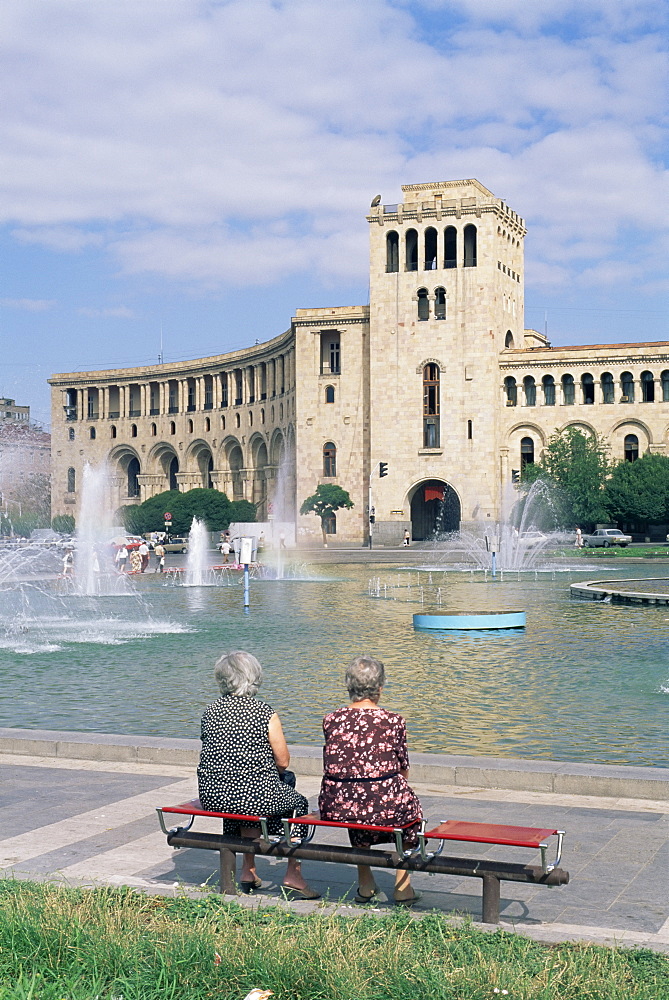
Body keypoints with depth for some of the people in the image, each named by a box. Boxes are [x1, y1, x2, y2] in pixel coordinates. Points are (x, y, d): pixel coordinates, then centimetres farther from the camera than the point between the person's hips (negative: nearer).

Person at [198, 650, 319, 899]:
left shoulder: (210, 711, 4)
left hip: (212, 796, 5)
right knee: (297, 803, 25)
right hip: (255, 796, -5)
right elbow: (283, 762, -5)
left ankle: (248, 871, 40)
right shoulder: (265, 713, -10)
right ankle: (293, 875, 25)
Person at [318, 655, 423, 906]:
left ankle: (365, 886, 42)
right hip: (383, 809, -3)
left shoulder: (331, 719, 2)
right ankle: (402, 887, 33)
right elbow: (403, 771, 8)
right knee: (409, 804, 31)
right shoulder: (393, 721, -4)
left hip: (335, 809, 3)